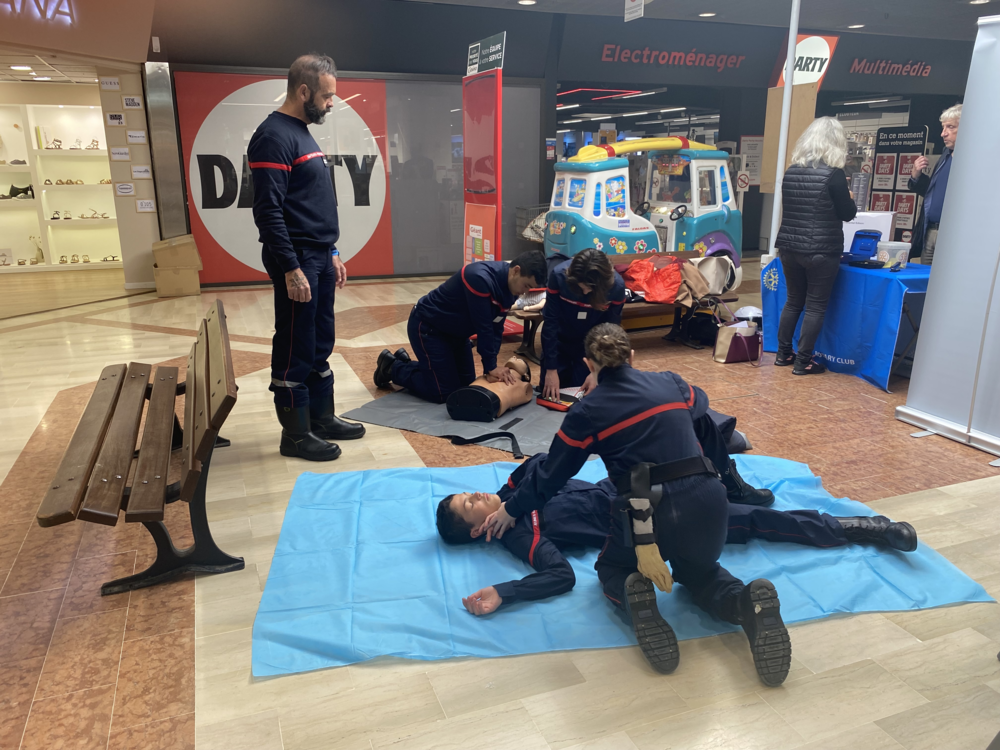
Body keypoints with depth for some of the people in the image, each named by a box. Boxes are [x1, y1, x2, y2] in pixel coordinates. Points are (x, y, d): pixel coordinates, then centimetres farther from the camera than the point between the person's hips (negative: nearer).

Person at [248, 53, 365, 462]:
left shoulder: (302, 133, 17)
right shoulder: (274, 136, -13)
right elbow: (268, 211, -19)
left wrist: (331, 253, 20)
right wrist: (291, 269, -22)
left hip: (319, 258, 9)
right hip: (297, 260, -9)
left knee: (320, 345, 15)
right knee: (295, 350, -1)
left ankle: (322, 417, 26)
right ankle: (295, 434, 10)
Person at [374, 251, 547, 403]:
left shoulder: (511, 286, -6)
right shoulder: (480, 278, -34)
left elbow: (496, 327, -4)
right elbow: (483, 326, -30)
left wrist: (492, 363, -14)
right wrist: (491, 366, -23)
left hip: (455, 331, 9)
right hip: (427, 326, -9)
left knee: (467, 385, 13)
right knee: (444, 392, -9)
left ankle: (405, 362, 27)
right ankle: (392, 368, 12)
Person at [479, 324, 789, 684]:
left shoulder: (585, 412, 4)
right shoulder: (669, 383, 12)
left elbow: (550, 476, 13)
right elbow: (700, 401, 37)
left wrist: (509, 510, 29)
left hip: (646, 511, -3)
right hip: (707, 500, 3)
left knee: (612, 569, 27)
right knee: (697, 571, 33)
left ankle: (636, 600, -9)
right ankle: (747, 602, -1)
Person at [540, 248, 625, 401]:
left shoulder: (616, 286, -27)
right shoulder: (559, 275, -30)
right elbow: (550, 323, -23)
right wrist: (551, 368, -22)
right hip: (560, 341, 0)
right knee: (550, 394, 4)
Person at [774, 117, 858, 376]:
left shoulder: (791, 171, 4)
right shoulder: (834, 174, -12)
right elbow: (847, 214, -5)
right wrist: (848, 198, 16)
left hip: (789, 247, 6)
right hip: (821, 251, -5)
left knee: (793, 301, 17)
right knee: (815, 306, 3)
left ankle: (783, 354, 21)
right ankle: (802, 362, 6)